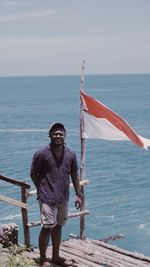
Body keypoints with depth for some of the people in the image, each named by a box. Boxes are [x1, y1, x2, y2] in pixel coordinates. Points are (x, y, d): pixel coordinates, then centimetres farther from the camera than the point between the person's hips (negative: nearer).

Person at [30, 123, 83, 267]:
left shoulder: (71, 154, 3)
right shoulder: (41, 154, -11)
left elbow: (74, 175, 10)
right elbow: (33, 174, -2)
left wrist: (78, 195, 8)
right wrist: (42, 190, -2)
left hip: (63, 198, 5)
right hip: (47, 198, -5)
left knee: (58, 226, 14)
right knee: (47, 227, -5)